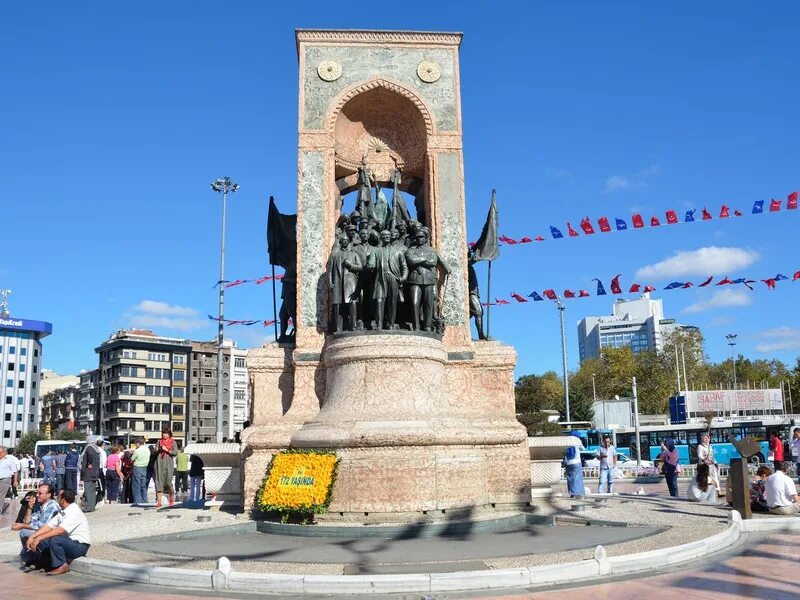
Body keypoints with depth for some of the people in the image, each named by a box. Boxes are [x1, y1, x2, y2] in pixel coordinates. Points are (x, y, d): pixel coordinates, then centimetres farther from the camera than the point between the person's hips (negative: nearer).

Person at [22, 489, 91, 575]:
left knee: (54, 540, -30)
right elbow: (48, 526, 5)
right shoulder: (62, 512, 11)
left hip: (80, 546, -9)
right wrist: (32, 537, -7)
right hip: (68, 543, 9)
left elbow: (59, 530, -28)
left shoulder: (74, 512, -19)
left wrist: (39, 538, -26)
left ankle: (62, 566, -16)